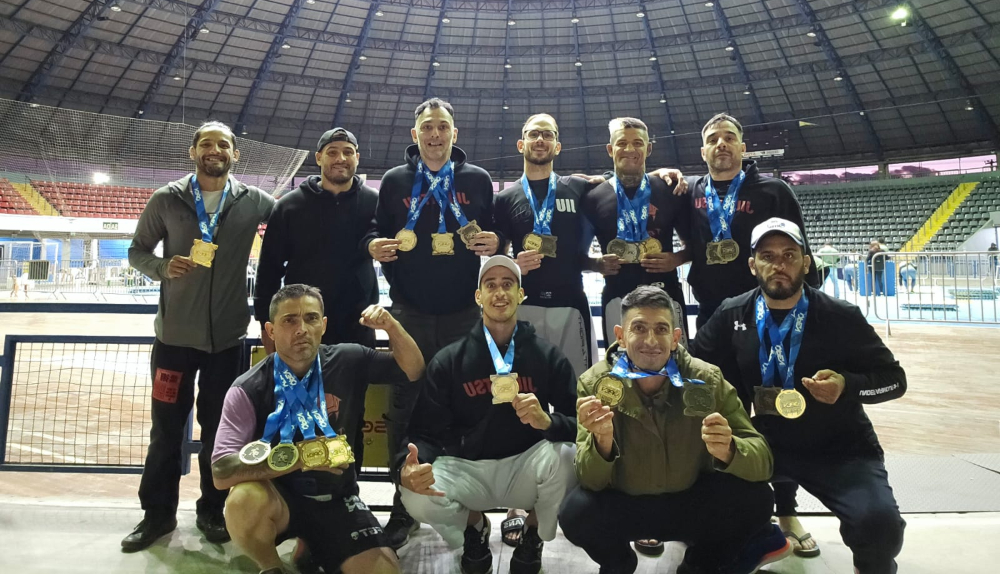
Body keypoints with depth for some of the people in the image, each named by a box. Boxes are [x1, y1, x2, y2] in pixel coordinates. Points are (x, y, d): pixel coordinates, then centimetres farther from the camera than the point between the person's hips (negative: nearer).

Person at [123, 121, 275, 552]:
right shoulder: (166, 200, -1)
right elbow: (136, 251, 5)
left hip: (228, 335, 0)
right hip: (175, 334, 0)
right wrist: (163, 268, -15)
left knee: (218, 429, 11)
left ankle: (212, 510, 30)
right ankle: (158, 513, 29)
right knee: (166, 428, 10)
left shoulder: (253, 201, -2)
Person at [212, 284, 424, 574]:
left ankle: (312, 548, 18)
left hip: (337, 499, 2)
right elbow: (221, 472, -22)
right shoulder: (249, 390, -15)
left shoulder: (349, 361, -7)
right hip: (279, 498, -2)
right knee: (244, 500, -35)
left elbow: (413, 371, 1)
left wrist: (392, 327, -16)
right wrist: (298, 456, -30)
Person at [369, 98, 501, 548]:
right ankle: (405, 503, 19)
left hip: (464, 311, 0)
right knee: (405, 404, 4)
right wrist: (375, 247, -11)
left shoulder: (477, 180, 8)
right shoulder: (395, 181, 9)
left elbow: (494, 232, 12)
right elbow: (378, 236, 11)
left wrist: (494, 243, -10)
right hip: (410, 311, 1)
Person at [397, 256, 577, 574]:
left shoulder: (549, 356, -4)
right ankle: (474, 526, 13)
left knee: (564, 457, -31)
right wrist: (408, 468, -30)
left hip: (525, 466, 0)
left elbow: (577, 424, -10)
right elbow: (427, 430, -8)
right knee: (416, 496, -27)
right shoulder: (448, 360, -3)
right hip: (466, 469, 1)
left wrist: (547, 421, -33)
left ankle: (534, 534, 6)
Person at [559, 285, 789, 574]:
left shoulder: (707, 380, -17)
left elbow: (762, 462, -18)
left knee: (755, 497, -25)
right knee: (576, 512, -30)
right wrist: (601, 442, -43)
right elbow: (592, 481, -20)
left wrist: (728, 450, -42)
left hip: (694, 503, 1)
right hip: (623, 506, -1)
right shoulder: (594, 384, -18)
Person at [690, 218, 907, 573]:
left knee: (878, 522, -27)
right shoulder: (731, 316, -6)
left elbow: (894, 378, -4)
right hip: (769, 443, 3)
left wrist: (847, 385, -23)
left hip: (839, 450, -2)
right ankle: (784, 511, 16)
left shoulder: (841, 318, -12)